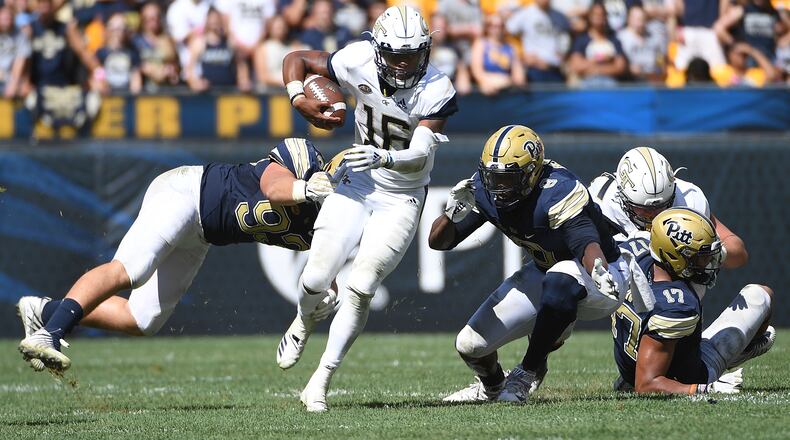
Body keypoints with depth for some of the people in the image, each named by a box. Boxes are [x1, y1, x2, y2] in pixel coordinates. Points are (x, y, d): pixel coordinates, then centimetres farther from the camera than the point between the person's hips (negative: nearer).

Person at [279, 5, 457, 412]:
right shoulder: (359, 63, -16)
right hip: (358, 184, 2)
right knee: (317, 277, -7)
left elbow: (420, 156, -30)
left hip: (401, 199, -2)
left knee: (361, 287, -13)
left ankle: (321, 381, -1)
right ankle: (304, 322, 32)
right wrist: (300, 100, -21)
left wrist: (383, 158, -49)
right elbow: (296, 60, -2)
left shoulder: (435, 92, -21)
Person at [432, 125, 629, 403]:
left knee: (559, 282, -42)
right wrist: (452, 215, -33)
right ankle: (492, 386, 36)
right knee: (470, 345, -2)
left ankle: (527, 375, -21)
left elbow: (586, 242, -46)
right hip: (544, 272, 6)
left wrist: (599, 271, -69)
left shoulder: (557, 192, -32)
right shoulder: (485, 190, -13)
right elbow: (438, 242, -11)